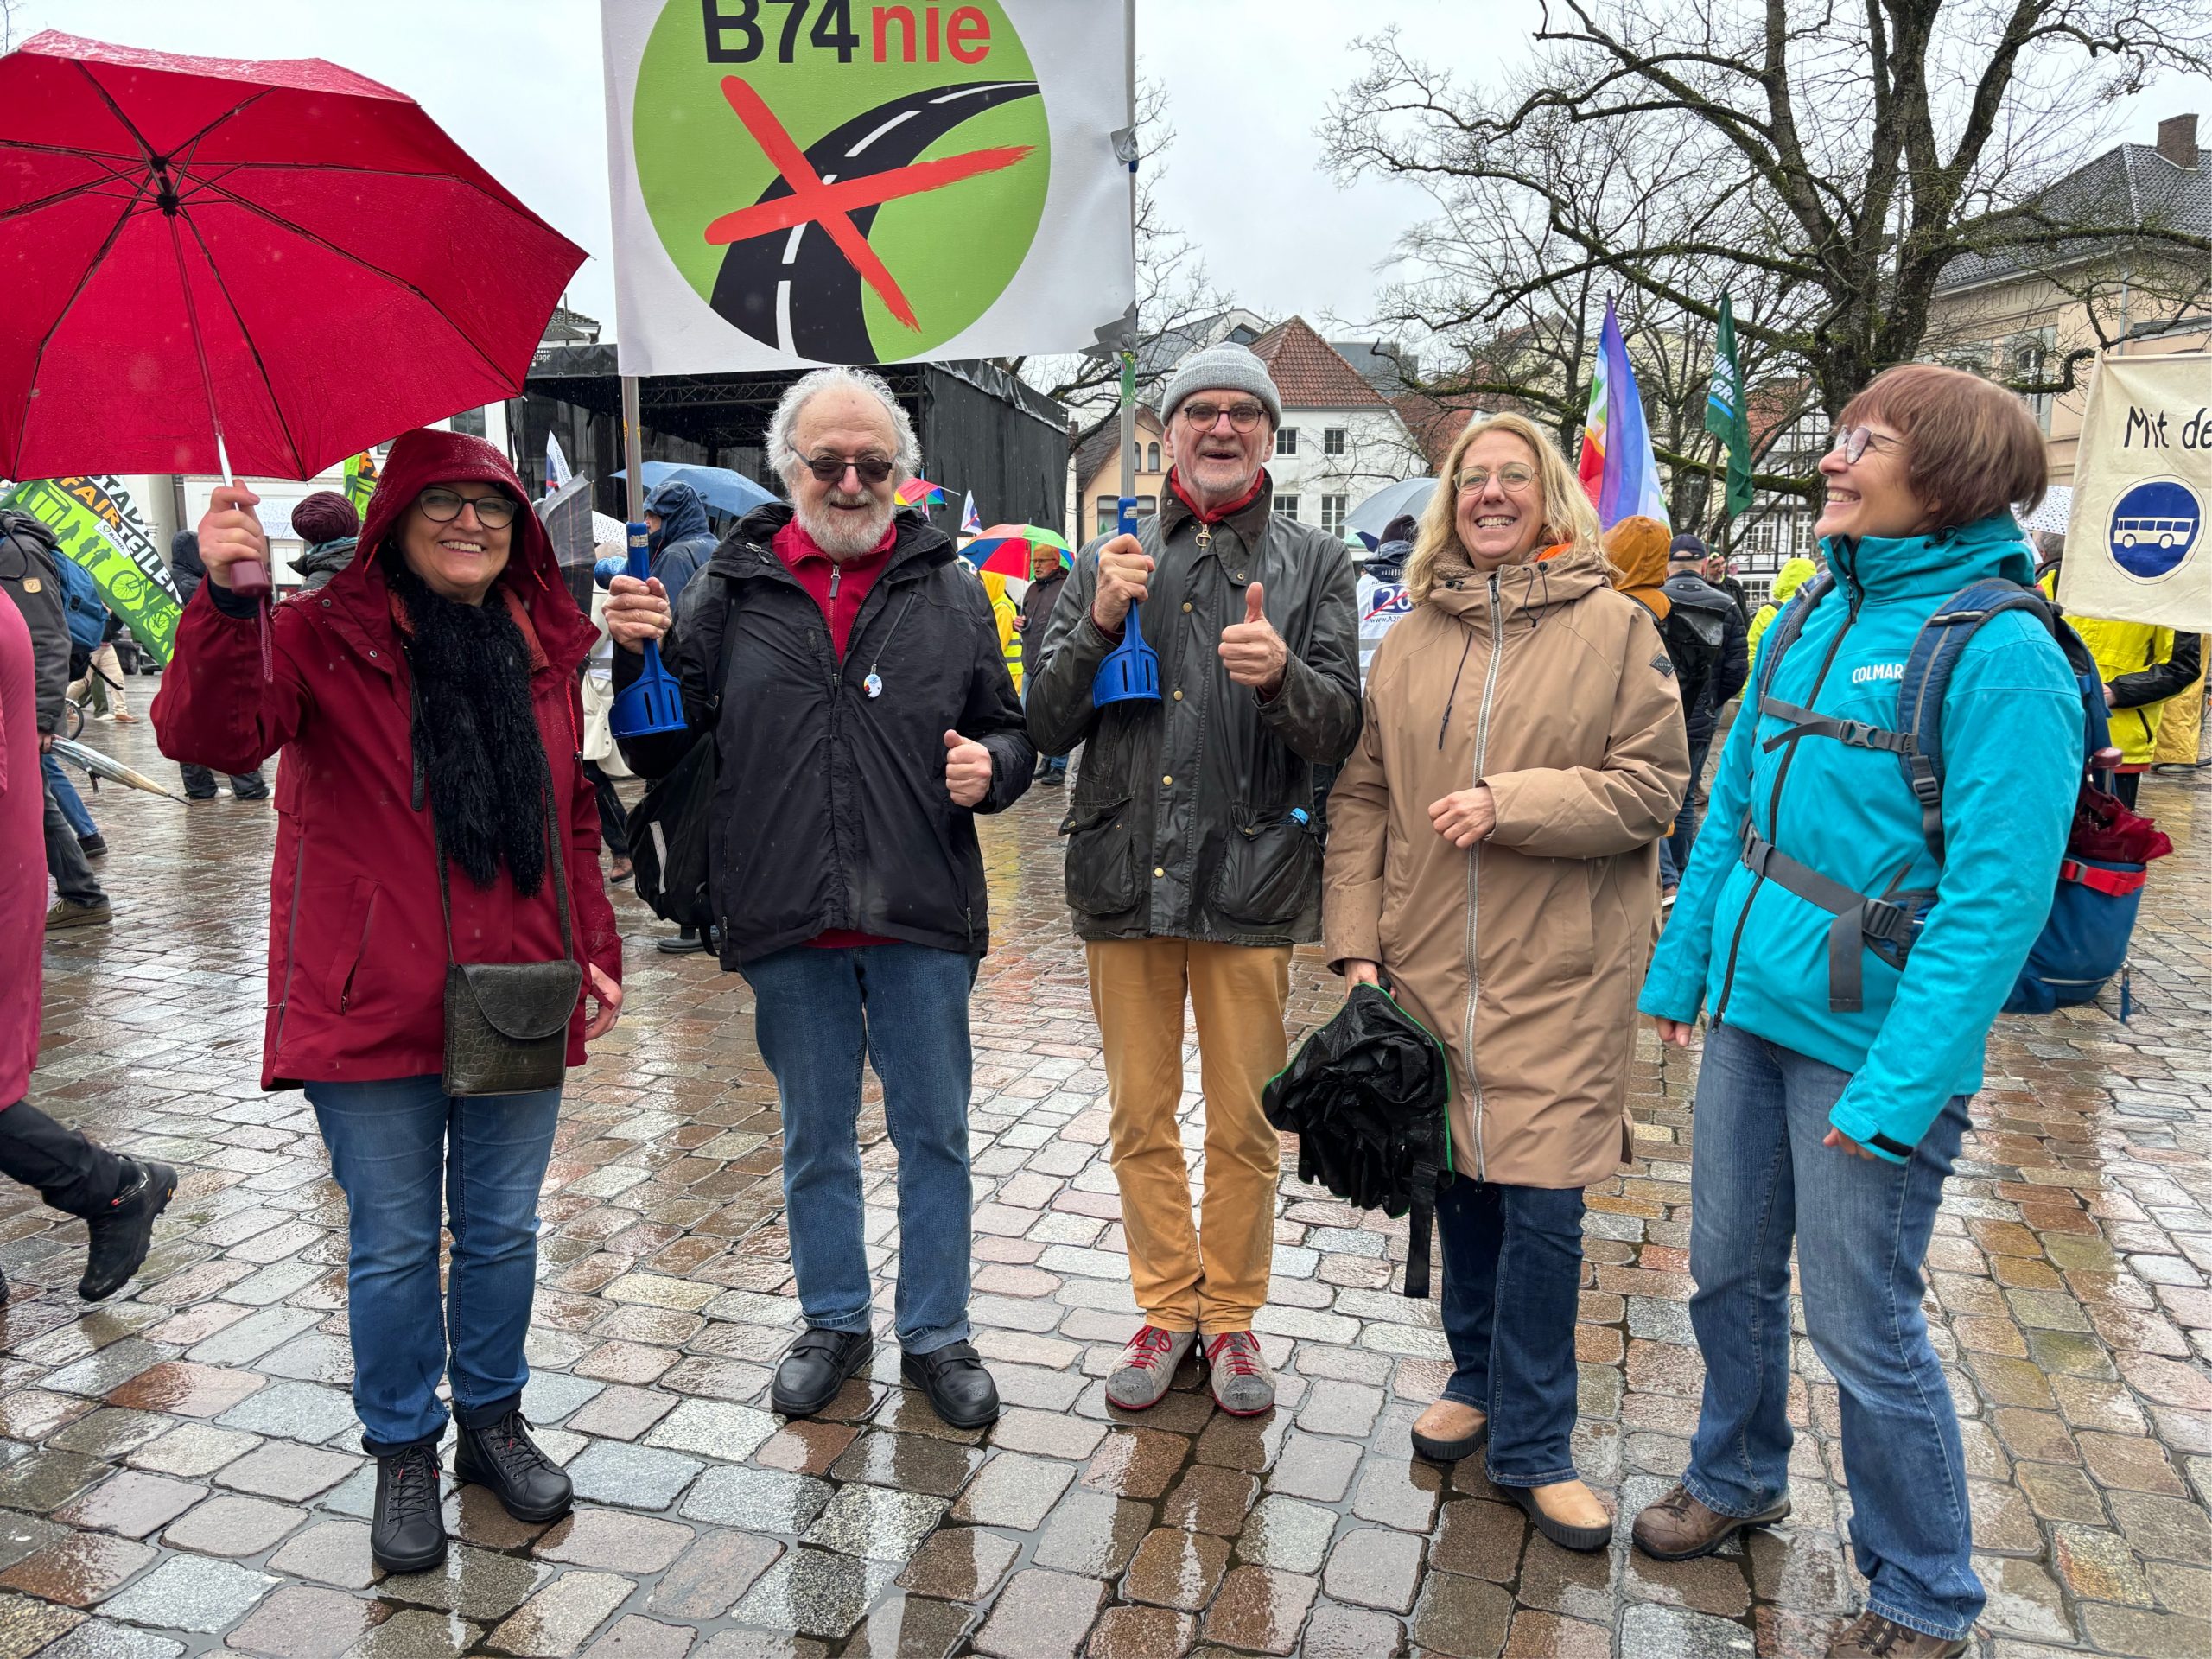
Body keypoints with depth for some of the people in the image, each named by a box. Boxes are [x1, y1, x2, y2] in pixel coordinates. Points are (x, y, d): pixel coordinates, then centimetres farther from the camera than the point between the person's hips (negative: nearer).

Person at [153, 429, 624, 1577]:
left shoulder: (543, 651, 9)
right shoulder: (325, 636, -5)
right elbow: (211, 737, -22)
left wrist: (596, 948, 8)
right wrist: (225, 603, -37)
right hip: (372, 1006, -3)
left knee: (502, 1232, 15)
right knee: (392, 1245, 9)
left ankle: (493, 1421, 36)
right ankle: (403, 1454, 29)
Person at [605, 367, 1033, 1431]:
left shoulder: (949, 591, 4)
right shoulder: (731, 588, 3)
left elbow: (1011, 732, 9)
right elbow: (659, 754, 5)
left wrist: (990, 766, -13)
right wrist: (640, 656, -12)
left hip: (922, 918, 0)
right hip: (787, 922, 1)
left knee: (934, 1134, 11)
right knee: (815, 1140, 16)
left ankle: (937, 1334, 29)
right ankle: (834, 1324, 36)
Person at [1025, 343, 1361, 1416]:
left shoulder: (1314, 564, 5)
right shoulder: (1107, 562, 8)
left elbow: (1340, 733, -3)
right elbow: (1049, 729, 3)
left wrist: (1281, 677, -24)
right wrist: (1099, 626, -13)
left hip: (1250, 880, -1)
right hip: (1126, 876, 2)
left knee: (1245, 1125, 8)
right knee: (1141, 1119, 12)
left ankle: (1231, 1315, 28)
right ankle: (1166, 1309, 29)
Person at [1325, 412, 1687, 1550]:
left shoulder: (1614, 625, -2)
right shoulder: (1409, 641, 8)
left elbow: (1653, 788, -6)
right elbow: (1362, 799, 7)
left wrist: (1511, 804, -18)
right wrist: (1356, 943, 0)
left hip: (1559, 974, -3)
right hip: (1430, 964, 4)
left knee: (1541, 1203, 0)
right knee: (1459, 1181, 14)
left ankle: (1531, 1448, 16)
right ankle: (1480, 1380, 36)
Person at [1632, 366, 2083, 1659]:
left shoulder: (2001, 655, -16)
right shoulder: (1819, 619, 7)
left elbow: (1999, 896, -20)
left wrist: (1900, 1083, -22)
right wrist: (1683, 963, 11)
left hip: (1869, 1048, -7)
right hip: (1752, 1016, 7)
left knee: (1863, 1328, 6)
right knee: (1729, 1272, 19)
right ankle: (1739, 1481, 45)